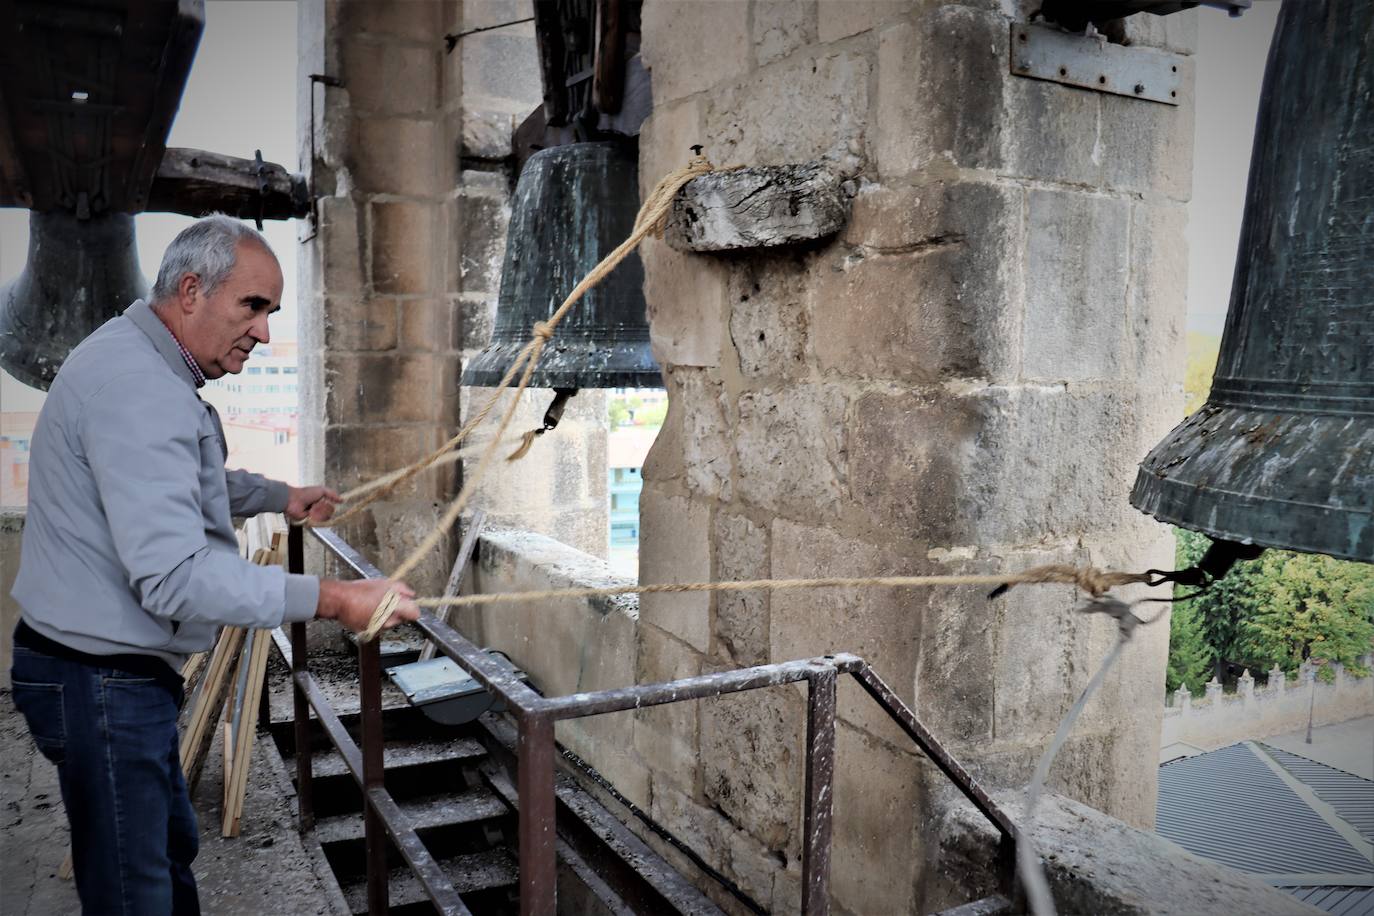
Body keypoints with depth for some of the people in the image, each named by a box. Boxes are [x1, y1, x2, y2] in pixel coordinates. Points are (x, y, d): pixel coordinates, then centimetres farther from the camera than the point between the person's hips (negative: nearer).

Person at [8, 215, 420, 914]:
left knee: (170, 845, 23)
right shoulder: (139, 386, -25)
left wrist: (282, 497, 25)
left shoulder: (143, 365, 12)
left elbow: (185, 483, 32)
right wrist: (334, 601, -31)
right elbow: (174, 576, -33)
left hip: (121, 674, 11)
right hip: (101, 683, -11)